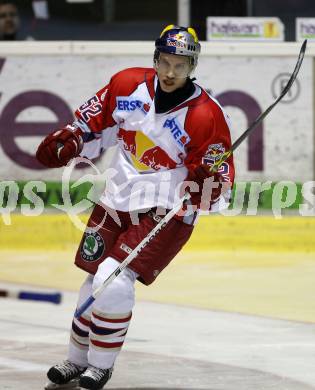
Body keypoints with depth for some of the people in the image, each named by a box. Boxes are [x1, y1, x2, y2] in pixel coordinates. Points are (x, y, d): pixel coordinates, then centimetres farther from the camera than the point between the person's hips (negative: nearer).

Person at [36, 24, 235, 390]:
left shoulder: (206, 116, -18)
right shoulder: (127, 84, -4)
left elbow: (220, 175, -12)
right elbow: (94, 121, 13)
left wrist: (208, 187, -32)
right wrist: (69, 140, -1)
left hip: (166, 211, -5)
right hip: (117, 201, 5)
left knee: (114, 280, -19)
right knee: (95, 280, 12)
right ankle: (77, 360, 33)